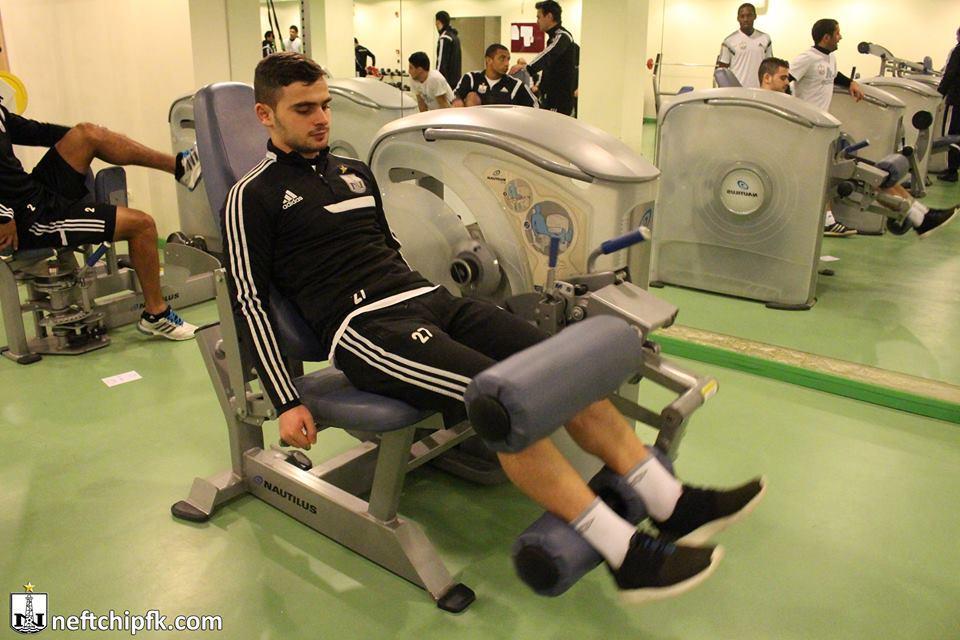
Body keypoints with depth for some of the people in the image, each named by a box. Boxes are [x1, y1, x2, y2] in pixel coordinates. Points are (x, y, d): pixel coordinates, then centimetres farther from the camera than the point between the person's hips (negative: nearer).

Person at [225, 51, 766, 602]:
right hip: (363, 325, -7)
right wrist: (287, 403, -9)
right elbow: (251, 299, -3)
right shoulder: (255, 196, 3)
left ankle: (672, 501, -7)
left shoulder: (355, 173, 23)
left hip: (427, 297, 7)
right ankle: (627, 554, -26)